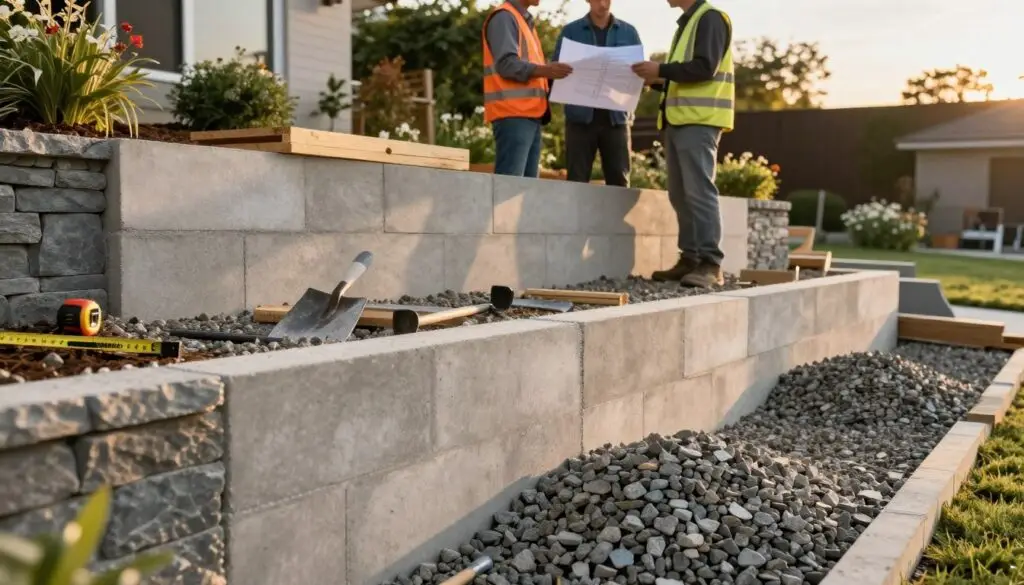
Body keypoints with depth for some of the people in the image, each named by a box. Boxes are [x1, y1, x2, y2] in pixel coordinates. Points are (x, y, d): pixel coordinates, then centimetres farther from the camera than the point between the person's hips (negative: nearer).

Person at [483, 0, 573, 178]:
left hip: (530, 113, 9)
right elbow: (507, 64, -15)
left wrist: (549, 72, 12)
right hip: (513, 113, -9)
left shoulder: (525, 20, 26)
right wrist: (544, 70, -28)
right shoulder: (504, 16, -3)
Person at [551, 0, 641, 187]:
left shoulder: (629, 32, 12)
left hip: (616, 117, 1)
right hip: (581, 117, -1)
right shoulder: (570, 31, 8)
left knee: (619, 180, 0)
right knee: (577, 180, 0)